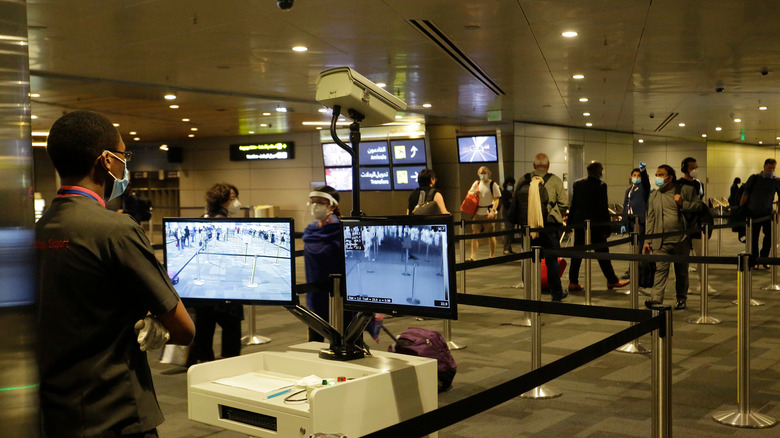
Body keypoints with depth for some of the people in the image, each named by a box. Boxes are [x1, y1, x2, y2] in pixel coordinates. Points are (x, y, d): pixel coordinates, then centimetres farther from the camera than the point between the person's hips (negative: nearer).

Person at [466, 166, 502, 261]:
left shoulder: (493, 185, -5)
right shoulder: (476, 183, 10)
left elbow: (496, 199, -10)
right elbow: (469, 192, 22)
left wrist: (493, 211, -23)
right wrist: (474, 192, -2)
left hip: (488, 213, -4)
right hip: (477, 212, 4)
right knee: (475, 233, -3)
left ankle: (492, 255, 18)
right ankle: (473, 256, -5)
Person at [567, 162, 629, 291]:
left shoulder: (577, 183, 5)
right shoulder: (600, 185, -11)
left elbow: (573, 205, 9)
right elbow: (603, 208, -12)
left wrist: (569, 222, 15)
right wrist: (607, 227, -8)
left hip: (579, 222, 5)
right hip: (595, 224, -5)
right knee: (602, 252, 5)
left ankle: (573, 282, 6)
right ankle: (612, 280, 16)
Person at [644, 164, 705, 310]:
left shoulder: (686, 190, 3)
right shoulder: (654, 195, 12)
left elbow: (699, 206, 4)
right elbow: (651, 219, 11)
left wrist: (683, 204, -12)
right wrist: (647, 240, 6)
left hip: (681, 240, -1)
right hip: (661, 241, 1)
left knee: (681, 272, 10)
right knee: (660, 270, -12)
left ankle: (681, 299, 25)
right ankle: (656, 299, -21)